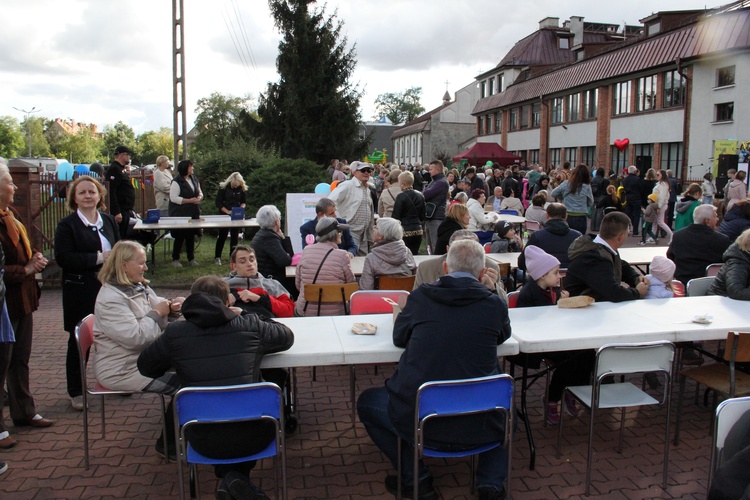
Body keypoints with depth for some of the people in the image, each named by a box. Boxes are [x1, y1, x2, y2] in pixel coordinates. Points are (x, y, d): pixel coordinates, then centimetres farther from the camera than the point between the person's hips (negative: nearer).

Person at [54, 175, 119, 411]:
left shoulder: (109, 221, 10)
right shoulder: (67, 225, -5)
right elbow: (62, 257, -15)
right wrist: (98, 258, -20)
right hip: (80, 292, -4)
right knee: (79, 341, 6)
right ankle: (76, 392, 19)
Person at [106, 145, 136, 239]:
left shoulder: (122, 169, 18)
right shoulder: (114, 169, -14)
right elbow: (111, 192, -23)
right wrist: (116, 212, -27)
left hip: (126, 211, 10)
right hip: (119, 213, -10)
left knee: (125, 238, 14)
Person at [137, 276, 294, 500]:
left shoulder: (174, 333, -2)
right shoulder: (249, 325, -3)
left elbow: (145, 367, 14)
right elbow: (287, 337, 15)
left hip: (204, 442, 1)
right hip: (253, 436, -1)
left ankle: (230, 475, 15)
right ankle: (239, 476, 16)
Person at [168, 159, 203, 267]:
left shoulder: (194, 179, 11)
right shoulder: (177, 182, -11)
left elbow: (200, 192, 21)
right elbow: (173, 198, -17)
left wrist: (199, 197, -3)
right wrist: (189, 200, -20)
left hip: (193, 213, 6)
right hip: (180, 214, -6)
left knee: (191, 236, 10)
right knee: (180, 237, -1)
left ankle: (191, 259, 19)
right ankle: (175, 259, 11)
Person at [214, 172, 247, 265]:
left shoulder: (242, 189, -3)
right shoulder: (223, 187, -10)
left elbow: (244, 201, 8)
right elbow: (218, 202, -8)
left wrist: (241, 208, -14)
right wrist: (227, 211, -19)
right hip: (224, 215, -2)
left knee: (235, 236, 4)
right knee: (222, 235, -2)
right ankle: (217, 257, 6)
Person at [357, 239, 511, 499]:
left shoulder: (420, 296, -3)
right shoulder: (495, 303, -3)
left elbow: (398, 337, 13)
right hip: (478, 427, 2)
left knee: (367, 401, 27)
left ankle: (415, 478, 20)